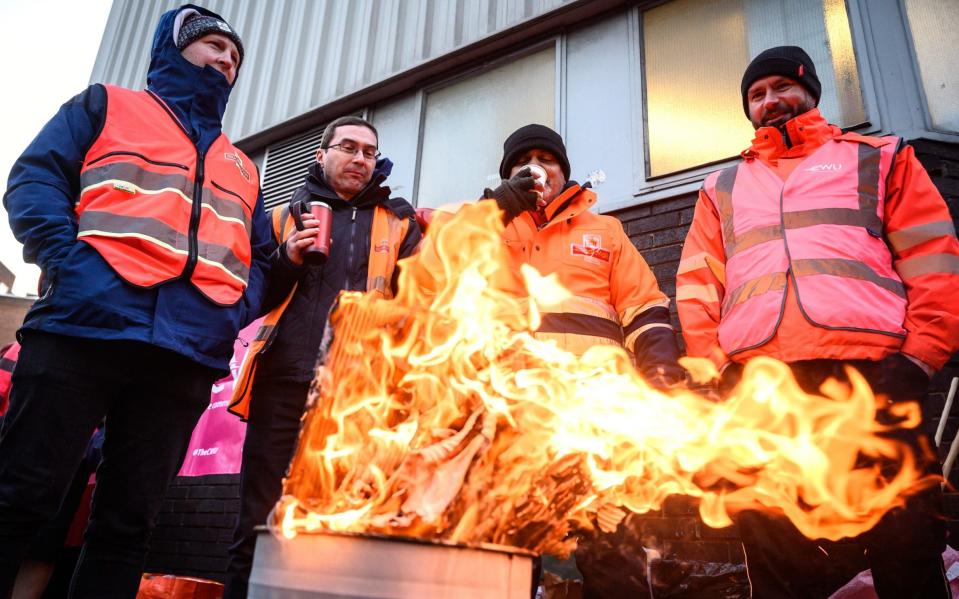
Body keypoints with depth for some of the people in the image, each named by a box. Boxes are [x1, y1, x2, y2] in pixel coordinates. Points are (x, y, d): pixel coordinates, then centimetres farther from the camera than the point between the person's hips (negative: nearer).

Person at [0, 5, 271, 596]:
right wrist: (73, 265, -12)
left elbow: (259, 258, 23)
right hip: (83, 330, -3)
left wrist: (234, 312, 3)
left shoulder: (241, 166, 28)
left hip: (187, 357, 4)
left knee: (128, 525, 7)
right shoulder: (107, 105, 18)